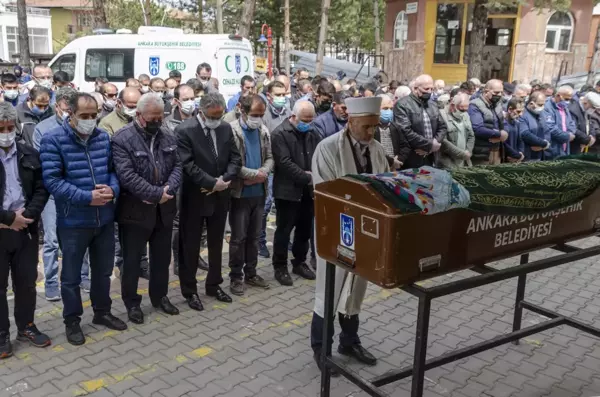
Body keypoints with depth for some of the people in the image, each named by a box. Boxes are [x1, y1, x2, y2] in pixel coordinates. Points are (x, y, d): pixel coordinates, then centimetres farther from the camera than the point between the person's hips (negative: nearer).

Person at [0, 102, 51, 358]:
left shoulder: (30, 155, 5)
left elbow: (41, 189, 3)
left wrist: (27, 215, -11)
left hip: (26, 228, 3)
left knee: (27, 282, 13)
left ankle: (26, 327, 30)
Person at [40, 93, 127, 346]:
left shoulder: (104, 138, 3)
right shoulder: (52, 140, -11)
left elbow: (114, 169, 7)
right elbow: (52, 180, -16)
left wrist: (112, 189, -15)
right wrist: (87, 197, -24)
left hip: (105, 218, 4)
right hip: (73, 221, -4)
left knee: (103, 270, 18)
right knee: (71, 275, 10)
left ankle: (102, 312, 37)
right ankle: (72, 321, 27)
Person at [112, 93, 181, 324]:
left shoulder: (167, 138, 7)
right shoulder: (122, 140, -13)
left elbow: (177, 166, 3)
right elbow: (127, 175, -22)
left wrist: (168, 189, -16)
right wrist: (156, 193, -23)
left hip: (164, 210, 6)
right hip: (135, 211, -5)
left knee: (162, 258, 18)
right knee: (132, 260, 8)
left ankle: (160, 296, 35)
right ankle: (132, 302, 23)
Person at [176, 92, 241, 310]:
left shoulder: (226, 128, 4)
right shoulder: (184, 130, -14)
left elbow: (235, 158, 3)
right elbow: (187, 165, -20)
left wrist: (224, 179, -13)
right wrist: (212, 183, -21)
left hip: (220, 196, 6)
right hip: (194, 198, -5)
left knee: (216, 244, 17)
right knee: (190, 246, 6)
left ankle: (214, 285, 32)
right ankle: (190, 290, 20)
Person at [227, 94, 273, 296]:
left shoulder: (263, 131, 7)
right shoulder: (231, 130, -12)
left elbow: (270, 158, 8)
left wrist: (262, 174, -12)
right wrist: (255, 173, -17)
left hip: (259, 192, 6)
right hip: (240, 192, -5)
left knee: (254, 236, 14)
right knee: (238, 237, 3)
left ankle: (250, 273, 25)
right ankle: (236, 276, 15)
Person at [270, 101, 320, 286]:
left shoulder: (312, 133, 10)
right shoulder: (279, 134, -12)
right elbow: (285, 163, -20)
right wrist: (307, 177, -20)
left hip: (308, 190, 6)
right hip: (288, 190, -6)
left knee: (305, 229, 14)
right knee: (283, 231, 2)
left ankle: (299, 263, 29)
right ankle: (280, 267, 14)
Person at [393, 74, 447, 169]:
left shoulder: (434, 107, 16)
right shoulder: (402, 105, -9)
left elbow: (442, 127, 15)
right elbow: (406, 131, -19)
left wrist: (434, 144, -7)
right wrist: (430, 144, -15)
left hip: (430, 160, 7)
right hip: (411, 162, -7)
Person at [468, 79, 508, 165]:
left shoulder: (498, 105, 15)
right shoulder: (475, 106, -11)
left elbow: (503, 126, 16)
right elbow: (478, 129, -23)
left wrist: (498, 136, -9)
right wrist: (499, 134, -13)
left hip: (497, 152, 8)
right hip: (481, 154, -8)